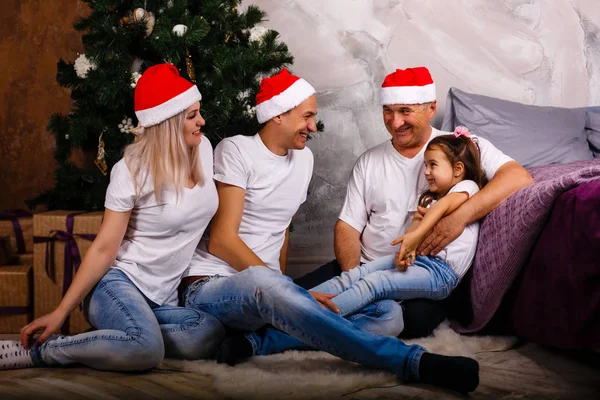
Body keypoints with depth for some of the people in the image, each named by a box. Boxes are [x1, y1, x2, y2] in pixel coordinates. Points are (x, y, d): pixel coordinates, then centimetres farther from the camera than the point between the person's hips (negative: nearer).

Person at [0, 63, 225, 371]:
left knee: (212, 336, -29)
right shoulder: (133, 170, -12)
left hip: (163, 298, 6)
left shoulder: (203, 149, 4)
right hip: (119, 283, -5)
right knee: (146, 349, -38)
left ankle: (129, 333, -7)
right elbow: (104, 249, -11)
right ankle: (37, 351, -18)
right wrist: (60, 313, -15)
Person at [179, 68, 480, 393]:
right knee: (259, 279, -44)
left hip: (266, 293, 7)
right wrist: (291, 293, -20)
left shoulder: (303, 158, 14)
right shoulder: (236, 151, -7)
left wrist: (284, 293, 5)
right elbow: (222, 240, -13)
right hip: (210, 287, -6)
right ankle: (413, 362, -47)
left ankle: (257, 342, -27)